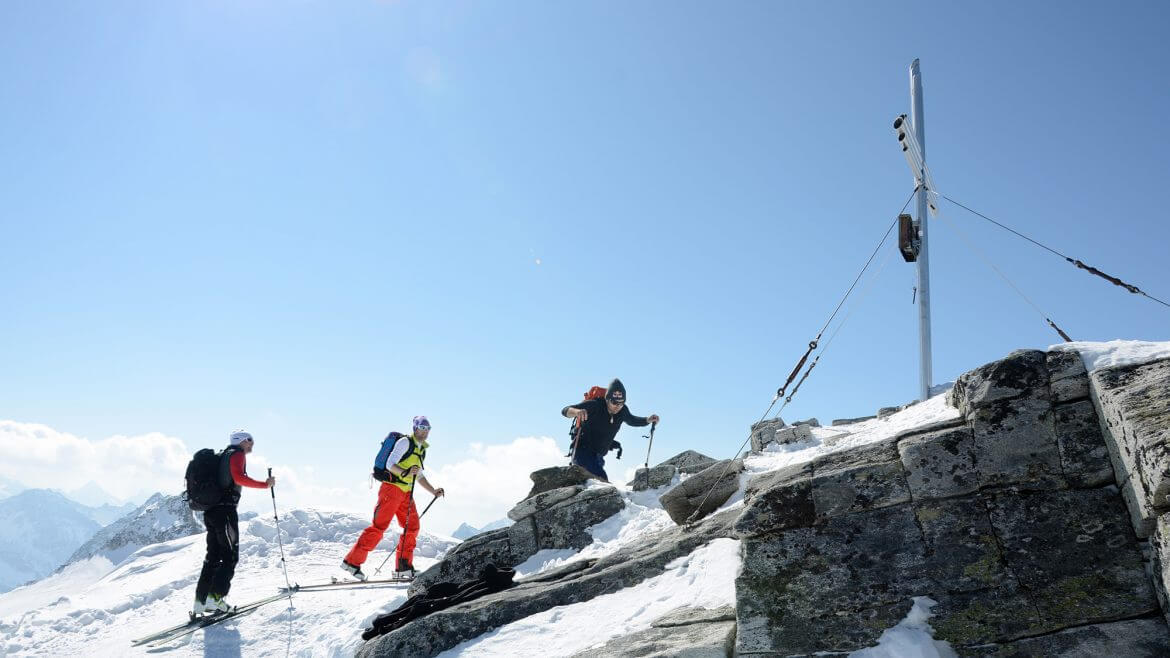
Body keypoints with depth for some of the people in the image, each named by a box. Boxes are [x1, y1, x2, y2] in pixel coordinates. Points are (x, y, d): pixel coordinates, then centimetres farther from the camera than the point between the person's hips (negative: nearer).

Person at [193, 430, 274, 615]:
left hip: (210, 511, 9)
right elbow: (239, 477, -20)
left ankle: (201, 601, 9)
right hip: (225, 510, -9)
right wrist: (265, 484, -18)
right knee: (230, 556, -4)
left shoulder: (222, 456, 23)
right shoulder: (237, 454, -3)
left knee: (213, 556, 11)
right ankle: (215, 597, -13)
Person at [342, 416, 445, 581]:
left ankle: (403, 567, 9)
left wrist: (434, 491, 21)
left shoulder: (422, 450, 19)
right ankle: (352, 561, -9)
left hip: (406, 492, 9)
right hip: (391, 487, -9)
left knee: (412, 527, 4)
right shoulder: (405, 442, -7)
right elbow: (390, 464, -16)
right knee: (379, 526, -13)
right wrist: (405, 473, -32)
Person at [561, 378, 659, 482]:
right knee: (602, 480, -29)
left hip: (598, 457, 7)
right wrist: (576, 411, -46)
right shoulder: (594, 406, -19)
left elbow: (631, 421, 20)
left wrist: (648, 420, 2)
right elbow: (565, 411, -23)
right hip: (583, 451, -7)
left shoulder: (622, 410, -3)